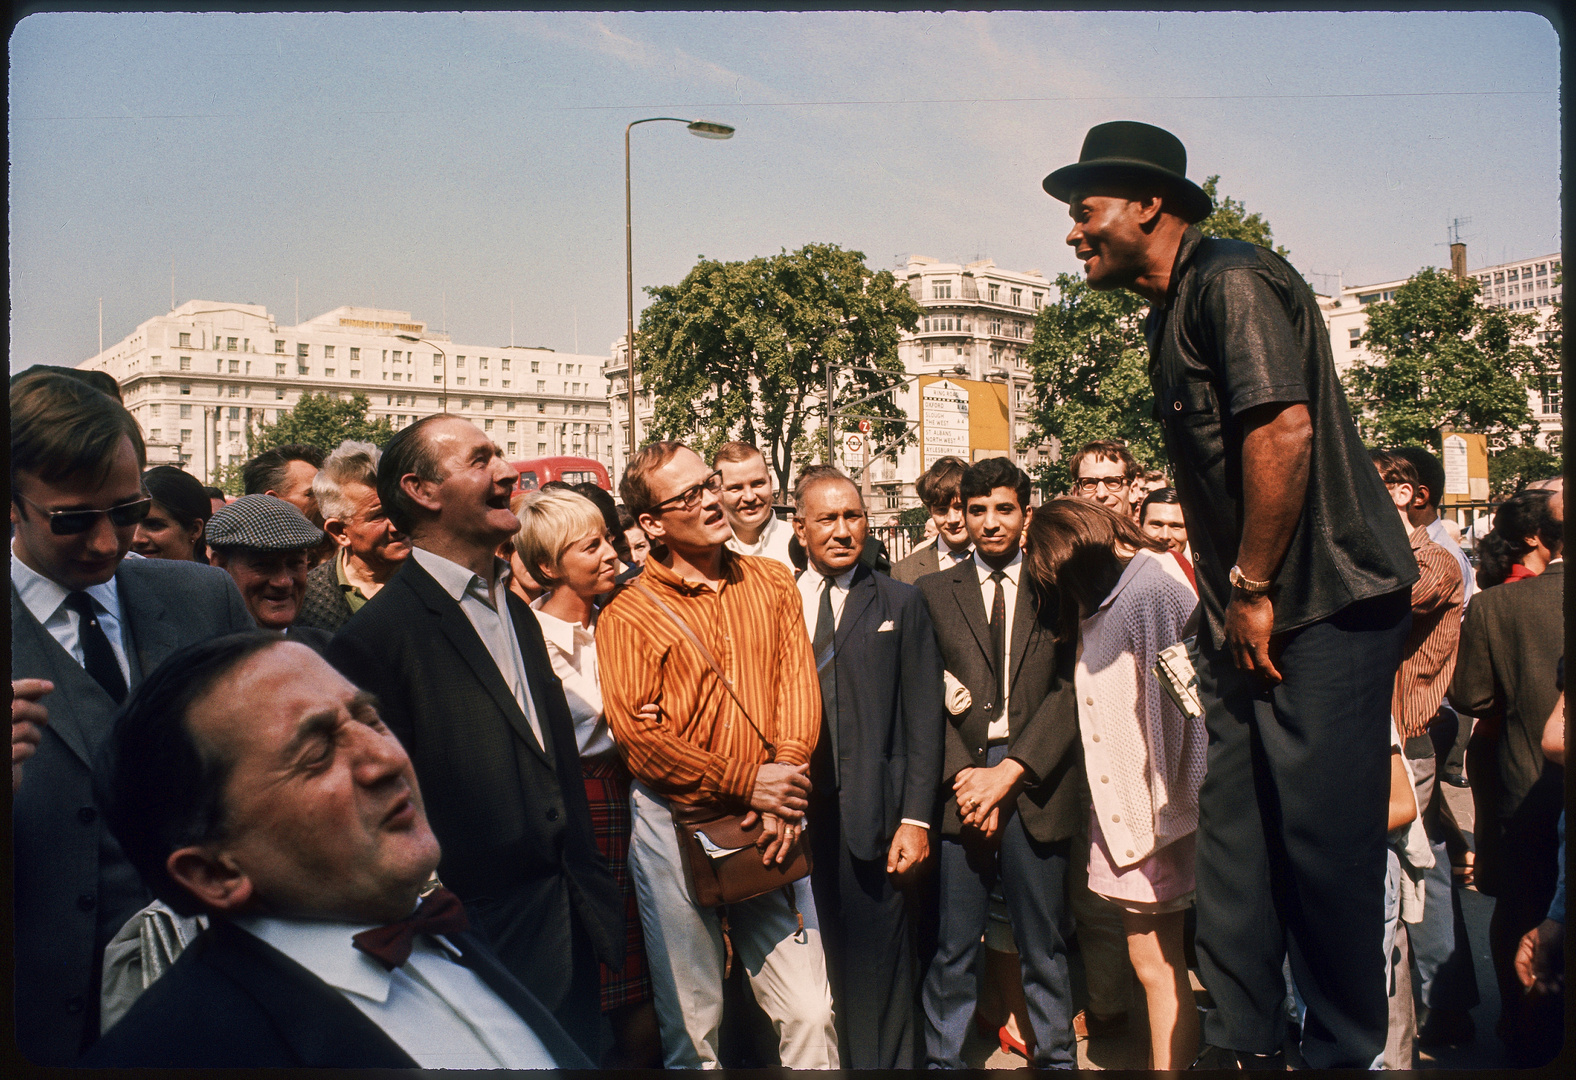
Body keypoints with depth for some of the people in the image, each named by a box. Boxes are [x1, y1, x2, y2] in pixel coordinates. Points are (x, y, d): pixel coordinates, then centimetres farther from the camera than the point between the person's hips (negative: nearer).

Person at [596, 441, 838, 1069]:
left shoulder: (771, 582, 8)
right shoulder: (628, 614, -4)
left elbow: (799, 685, 2)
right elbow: (635, 733, -12)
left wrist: (785, 784, -12)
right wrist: (744, 781, -15)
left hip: (772, 827, 3)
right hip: (676, 824, -2)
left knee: (810, 1012, 4)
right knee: (692, 1022, 11)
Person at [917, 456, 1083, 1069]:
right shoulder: (933, 592, 10)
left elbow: (1069, 690, -2)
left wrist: (1008, 772, -10)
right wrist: (963, 775, -9)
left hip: (1036, 784, 0)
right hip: (960, 783, 1)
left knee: (1043, 943, 9)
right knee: (953, 945, 4)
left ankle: (1054, 1055, 25)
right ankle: (942, 1057, 18)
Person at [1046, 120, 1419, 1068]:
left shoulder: (1233, 279, -11)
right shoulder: (1174, 313, 19)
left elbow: (1284, 430, -22)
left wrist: (1252, 589, -17)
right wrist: (1227, 598, 14)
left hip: (1323, 605, -9)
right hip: (1251, 611, 10)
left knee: (1322, 836, -3)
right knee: (1233, 834, 9)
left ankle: (1347, 1054, 12)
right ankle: (1240, 1045, 19)